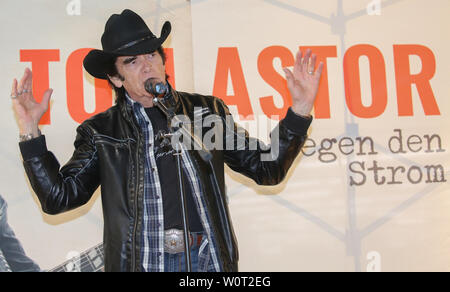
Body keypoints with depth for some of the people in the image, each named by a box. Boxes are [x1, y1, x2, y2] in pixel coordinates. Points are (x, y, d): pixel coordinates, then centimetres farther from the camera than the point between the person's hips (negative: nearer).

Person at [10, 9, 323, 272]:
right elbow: (59, 197, 3)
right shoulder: (101, 131, 7)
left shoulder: (208, 111, 9)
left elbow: (268, 169, 9)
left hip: (210, 260, 1)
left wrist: (300, 110, -1)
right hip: (141, 262, -1)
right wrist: (30, 132, -7)